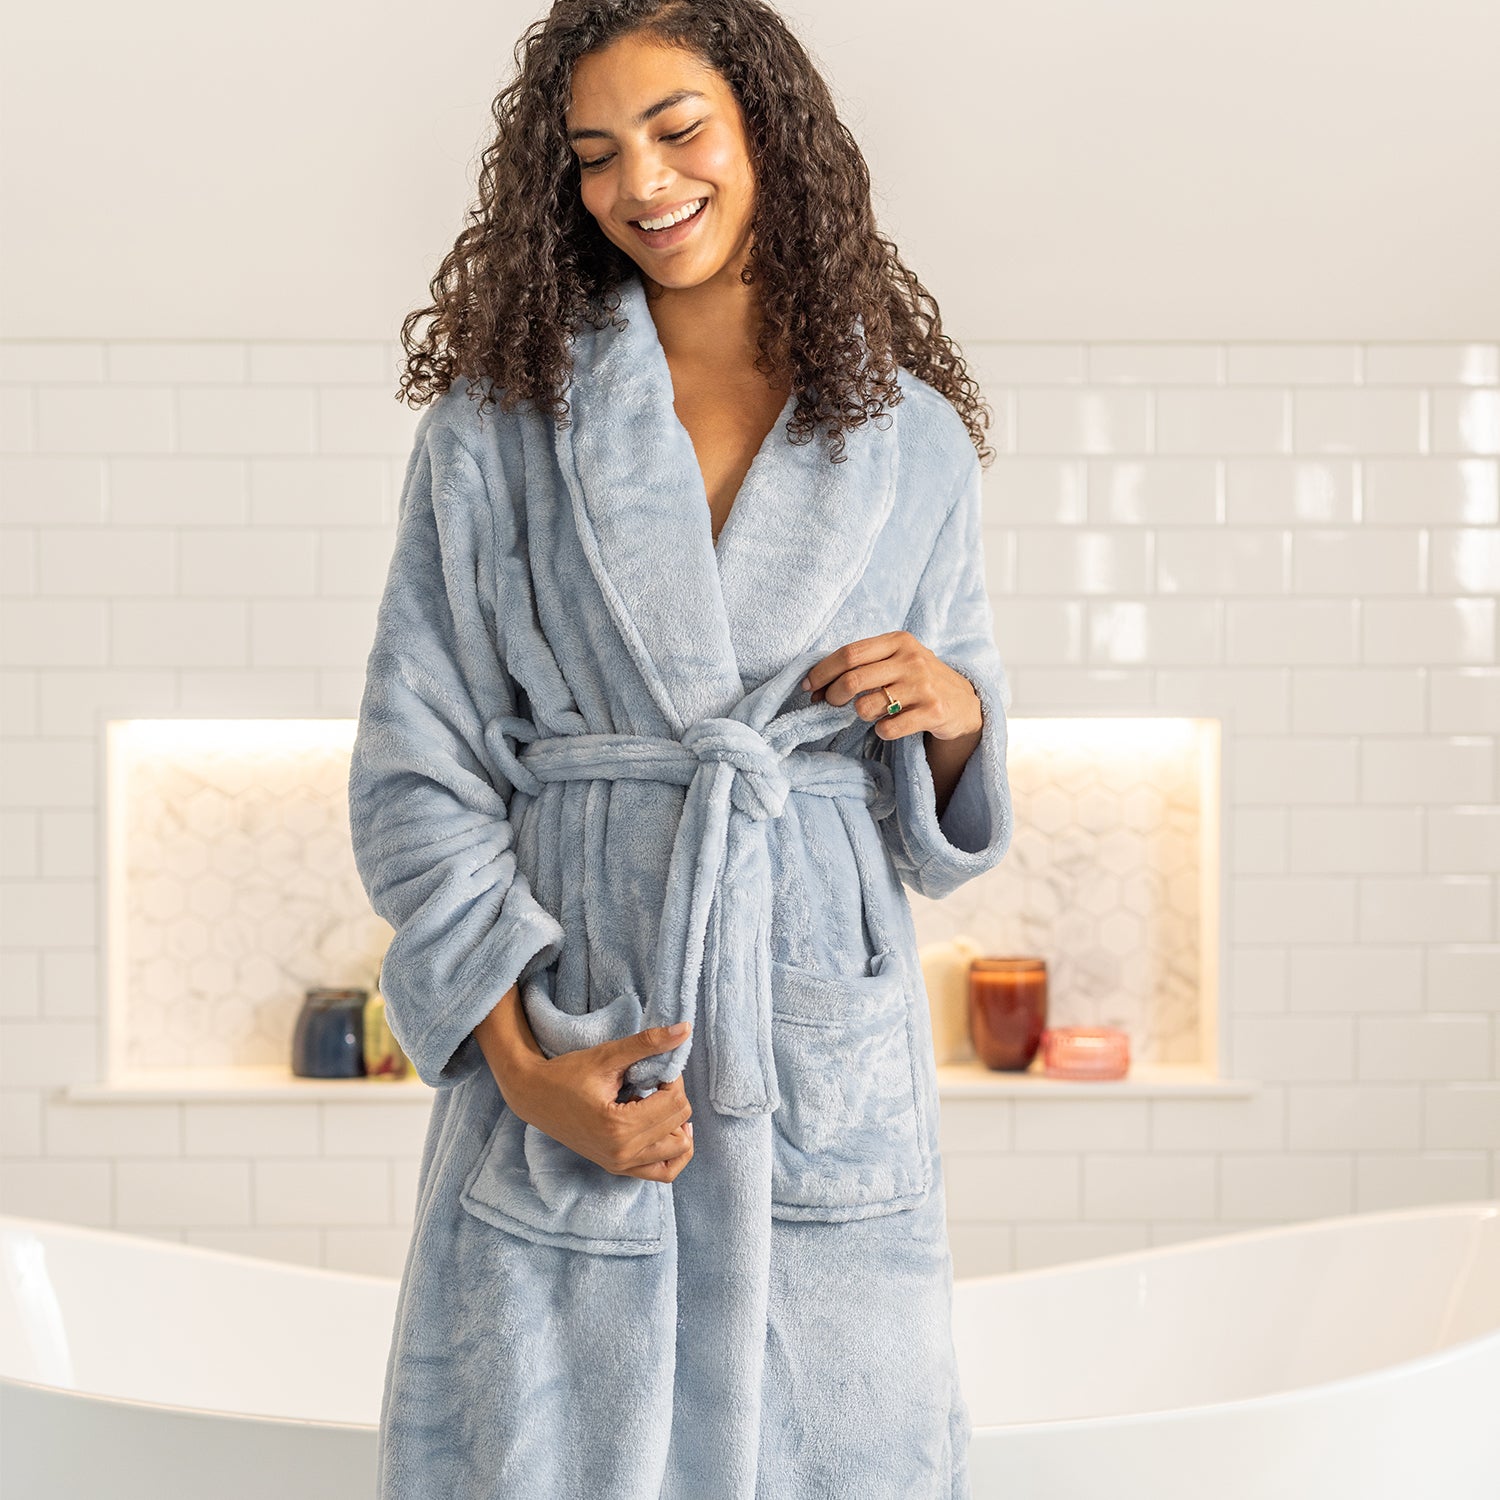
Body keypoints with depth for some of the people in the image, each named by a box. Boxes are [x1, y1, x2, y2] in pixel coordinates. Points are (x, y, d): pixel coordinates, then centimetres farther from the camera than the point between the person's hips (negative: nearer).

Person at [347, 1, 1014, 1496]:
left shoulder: (910, 441, 7)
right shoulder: (498, 421, 2)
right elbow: (412, 770, -1)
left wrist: (955, 708, -8)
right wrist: (524, 1063, -10)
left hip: (827, 1045, 1)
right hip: (564, 1038, -1)